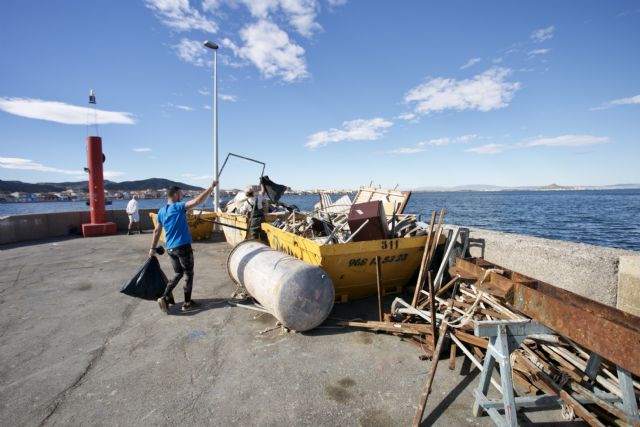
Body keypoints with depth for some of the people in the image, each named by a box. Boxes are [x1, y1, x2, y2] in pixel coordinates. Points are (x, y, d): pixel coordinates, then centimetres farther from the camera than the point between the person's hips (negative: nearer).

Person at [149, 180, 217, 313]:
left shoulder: (161, 211, 9)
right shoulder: (178, 207, -12)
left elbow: (157, 231, 16)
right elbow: (198, 200, -21)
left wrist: (153, 248, 23)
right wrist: (211, 187, -16)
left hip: (170, 249, 7)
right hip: (183, 247, -7)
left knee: (178, 273, 22)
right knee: (188, 274, 8)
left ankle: (165, 297, 10)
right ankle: (187, 303, 15)